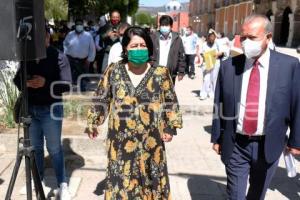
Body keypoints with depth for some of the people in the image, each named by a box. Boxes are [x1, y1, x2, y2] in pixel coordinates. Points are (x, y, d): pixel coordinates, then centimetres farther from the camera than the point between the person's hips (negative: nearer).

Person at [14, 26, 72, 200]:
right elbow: (17, 79, 12)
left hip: (50, 109, -4)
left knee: (54, 148, 2)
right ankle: (39, 180, 32)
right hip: (30, 109, 4)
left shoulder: (59, 57, -8)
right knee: (35, 147, 15)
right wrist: (25, 82, -10)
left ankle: (63, 185, 12)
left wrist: (46, 83, -23)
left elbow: (66, 85, -10)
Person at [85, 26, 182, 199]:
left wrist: (170, 127, 0)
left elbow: (171, 102, 5)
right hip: (121, 141, 0)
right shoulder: (114, 71, -2)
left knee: (150, 178, 14)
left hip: (151, 141, 0)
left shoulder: (160, 73, -3)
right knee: (122, 180, 10)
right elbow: (101, 100, 7)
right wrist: (93, 123, 4)